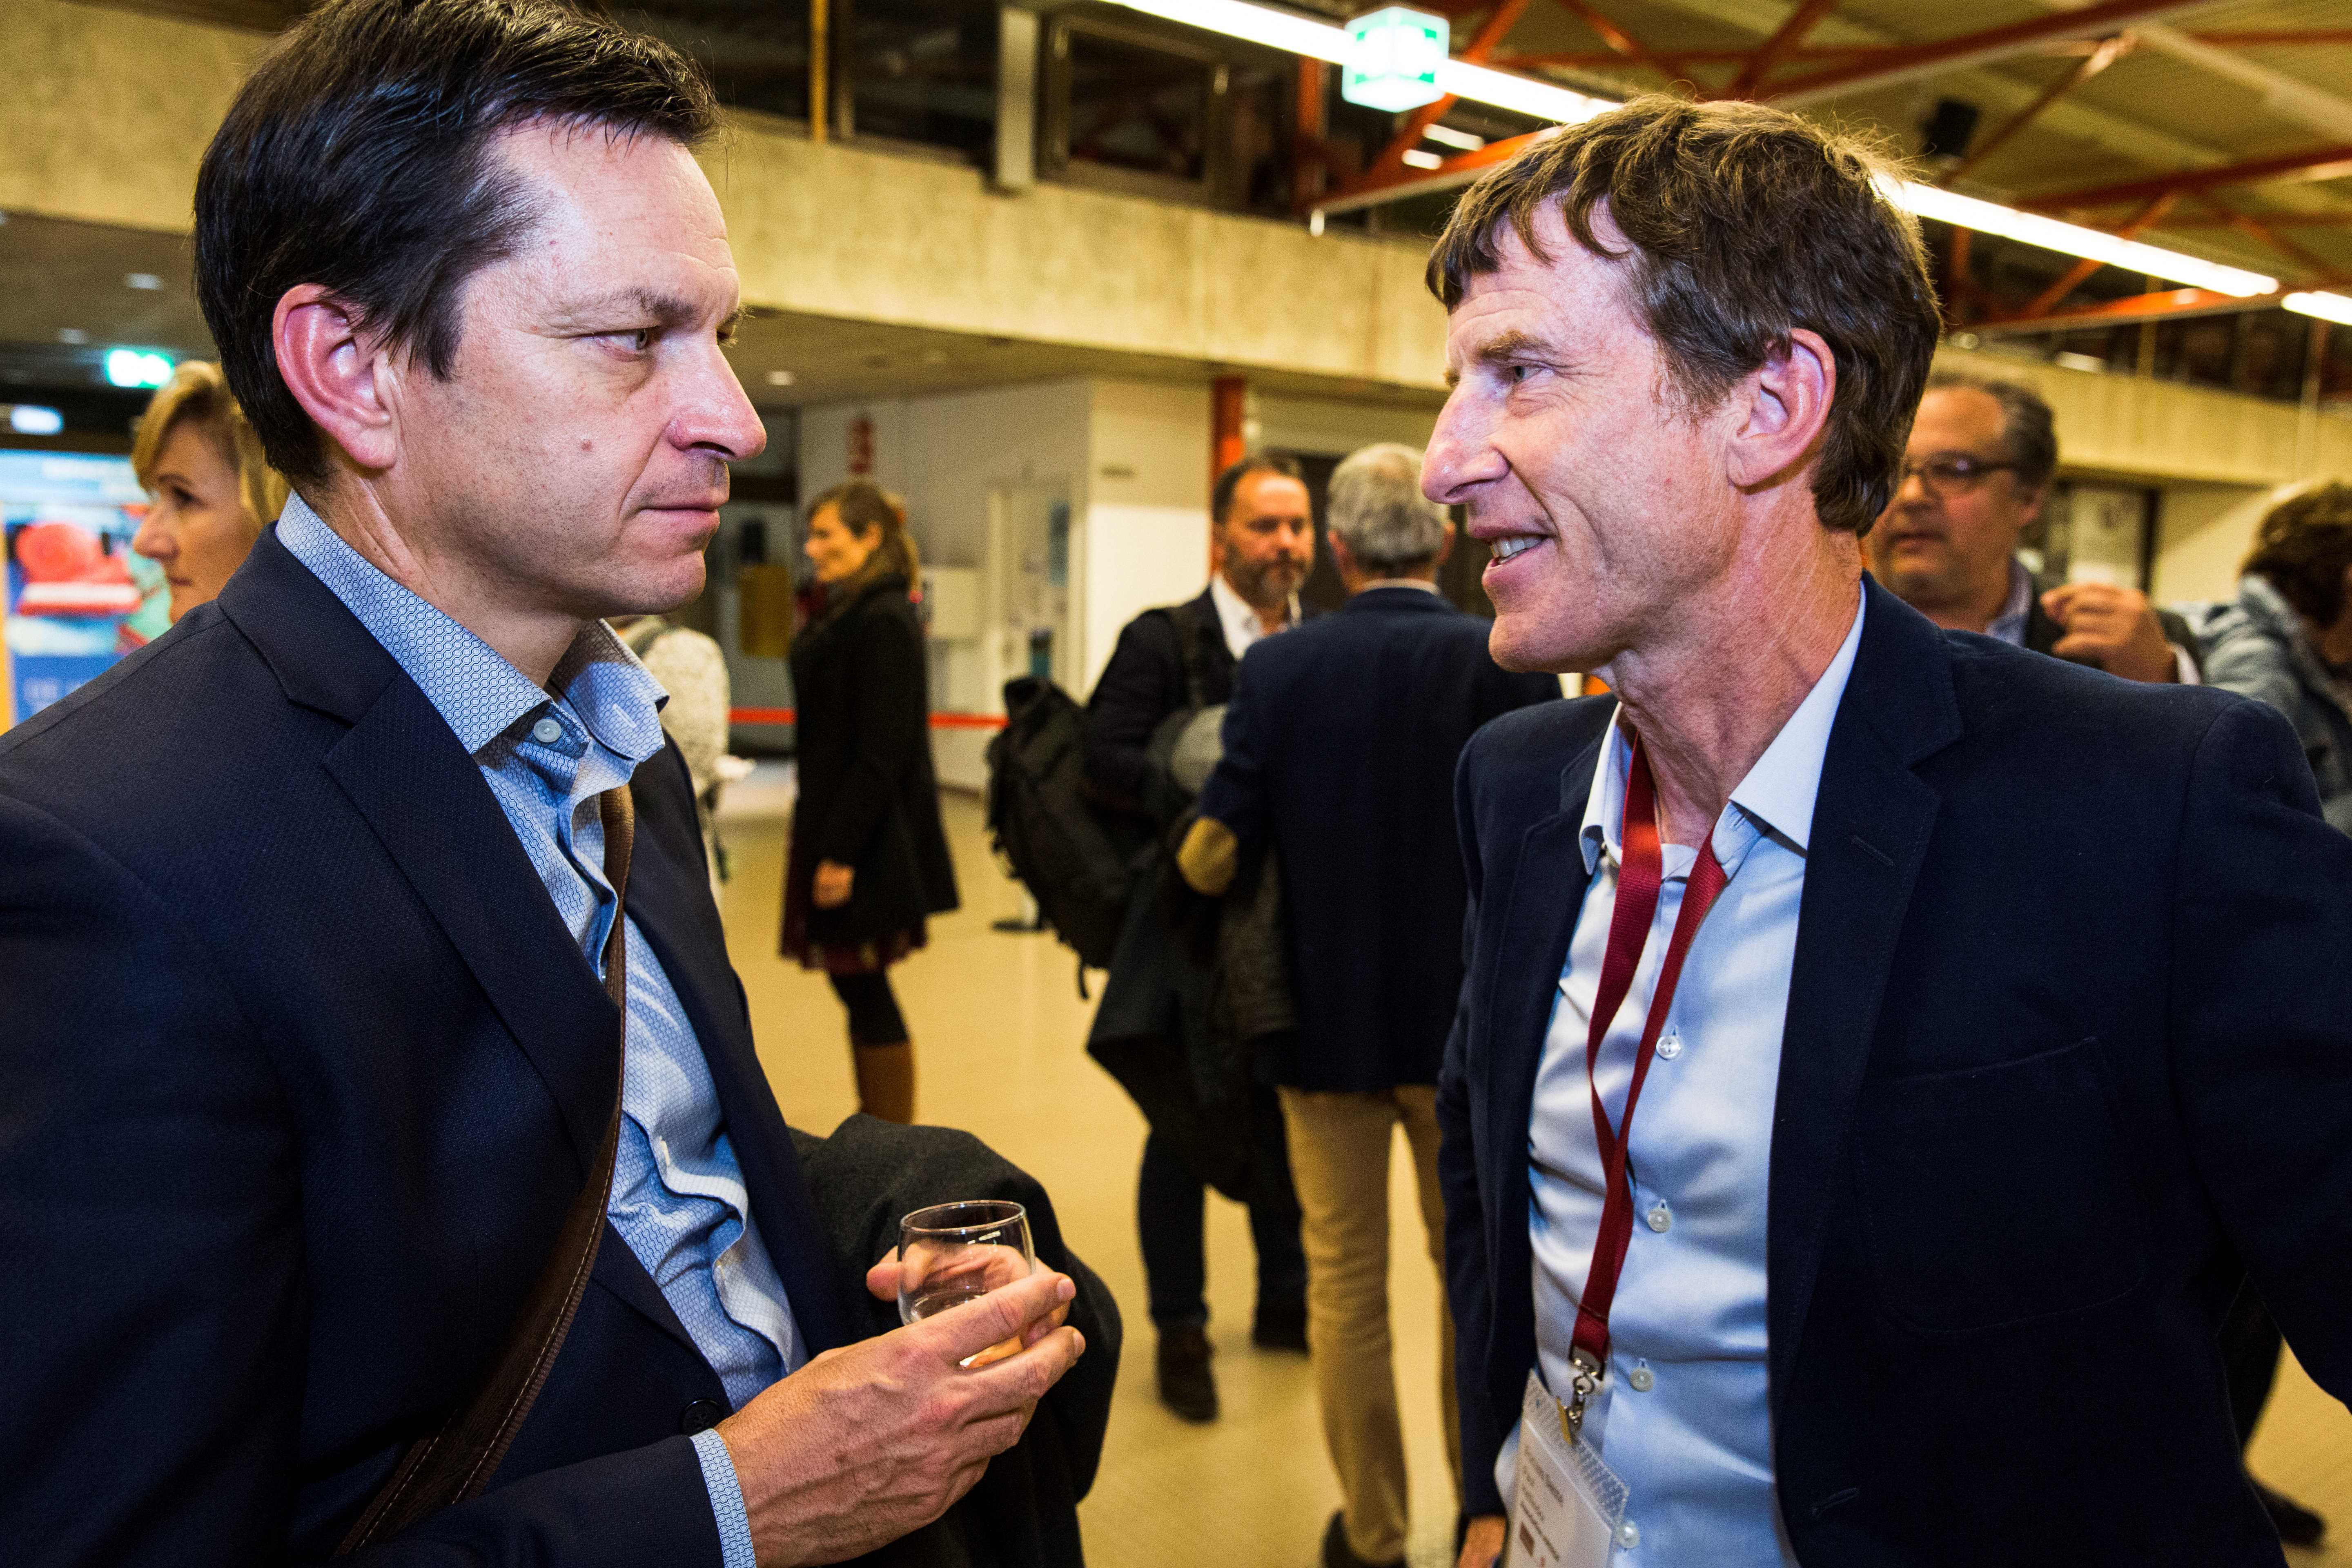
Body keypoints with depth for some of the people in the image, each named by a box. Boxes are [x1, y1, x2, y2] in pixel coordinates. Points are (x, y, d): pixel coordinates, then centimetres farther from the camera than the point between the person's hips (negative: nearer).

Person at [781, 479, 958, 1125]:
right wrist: (819, 841, 17)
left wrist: (842, 851, -22)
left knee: (864, 988, -1)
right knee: (857, 987, 14)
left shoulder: (884, 623, -16)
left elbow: (882, 752, -21)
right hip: (833, 830, 9)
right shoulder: (842, 615, 14)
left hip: (868, 844, -9)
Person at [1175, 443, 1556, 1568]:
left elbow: (1214, 858, -10)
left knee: (1345, 1281, 15)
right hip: (1470, 1018, 0)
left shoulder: (1276, 668, -10)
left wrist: (1188, 854, 12)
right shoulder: (1509, 662, -11)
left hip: (1326, 1017, 0)